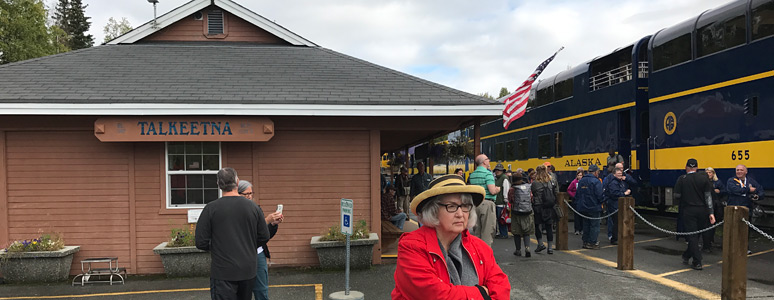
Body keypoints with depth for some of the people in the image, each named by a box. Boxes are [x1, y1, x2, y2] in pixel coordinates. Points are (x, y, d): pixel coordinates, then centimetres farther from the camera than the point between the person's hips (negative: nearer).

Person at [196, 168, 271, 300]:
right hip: (248, 270, 3)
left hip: (222, 273, -3)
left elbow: (201, 243, -9)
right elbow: (264, 237, 3)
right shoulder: (253, 207, -3)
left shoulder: (211, 208, -10)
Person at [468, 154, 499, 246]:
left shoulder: (472, 175, 11)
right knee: (487, 232, -2)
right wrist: (498, 189, 4)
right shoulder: (488, 174, -11)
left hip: (475, 203, 7)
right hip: (487, 203, -7)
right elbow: (492, 191, -19)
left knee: (476, 231, 13)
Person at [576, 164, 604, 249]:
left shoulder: (581, 181, 8)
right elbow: (599, 195, -17)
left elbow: (577, 195, 13)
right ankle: (592, 243, 1)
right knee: (594, 225, 1)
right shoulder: (596, 181, -14)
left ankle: (585, 242, 19)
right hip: (594, 207, -7)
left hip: (583, 207, 7)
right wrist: (601, 202, 1)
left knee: (586, 224, 15)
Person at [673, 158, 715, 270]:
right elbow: (708, 196, 0)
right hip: (702, 210, 3)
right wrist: (711, 213, 0)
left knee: (692, 236, 1)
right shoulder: (704, 178, 1)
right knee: (696, 235, 16)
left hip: (689, 210, -3)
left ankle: (697, 262, -3)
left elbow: (676, 195, -5)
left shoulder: (682, 179, -4)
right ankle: (686, 256, 28)